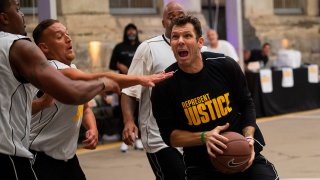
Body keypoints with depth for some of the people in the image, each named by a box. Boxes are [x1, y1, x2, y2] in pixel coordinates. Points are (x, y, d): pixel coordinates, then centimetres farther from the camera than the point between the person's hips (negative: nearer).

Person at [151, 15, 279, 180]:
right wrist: (204, 137, -21)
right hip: (200, 165, -1)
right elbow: (169, 135, -6)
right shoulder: (164, 86, -10)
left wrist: (248, 138, -11)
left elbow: (246, 105, 4)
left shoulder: (225, 65, -8)